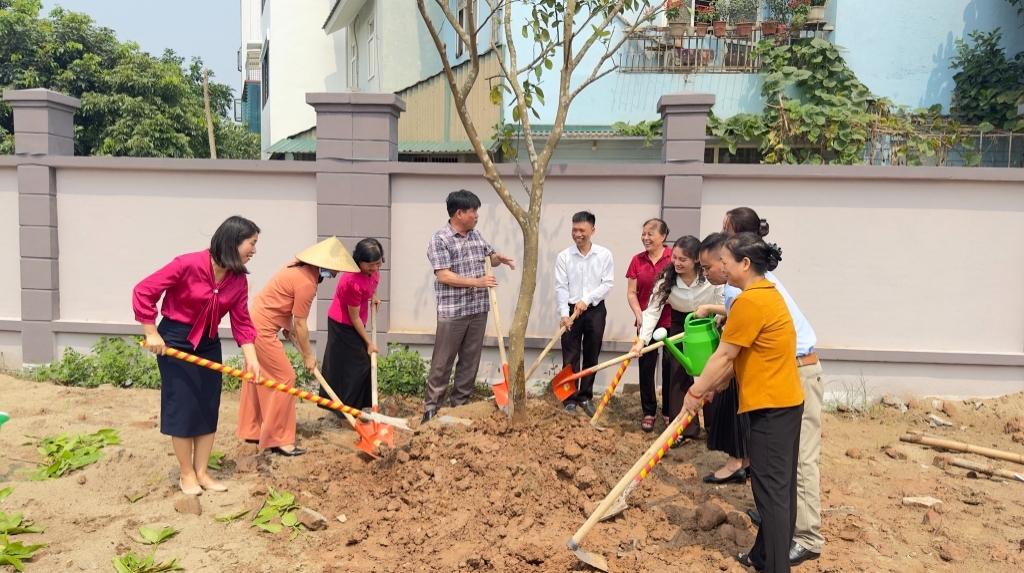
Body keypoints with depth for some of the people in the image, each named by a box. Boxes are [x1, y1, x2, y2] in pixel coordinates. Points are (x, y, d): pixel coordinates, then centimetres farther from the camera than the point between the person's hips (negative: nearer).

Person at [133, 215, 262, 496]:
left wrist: (250, 356, -15)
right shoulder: (188, 264, -23)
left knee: (209, 408, 7)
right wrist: (152, 334, -17)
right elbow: (143, 291, -19)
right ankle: (186, 474, 14)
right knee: (183, 407, -2)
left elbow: (241, 321, -4)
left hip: (209, 344, 6)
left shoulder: (239, 279, -5)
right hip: (175, 341, -6)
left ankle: (201, 472, 20)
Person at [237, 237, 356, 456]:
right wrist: (308, 355, -6)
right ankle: (277, 440, 3)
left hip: (255, 322, 10)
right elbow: (300, 324, -16)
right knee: (284, 379, -4)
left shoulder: (301, 268, 6)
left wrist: (288, 327, 9)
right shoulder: (306, 283, -23)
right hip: (263, 328, -10)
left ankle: (252, 431, 29)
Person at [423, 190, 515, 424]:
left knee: (470, 361, 12)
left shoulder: (476, 235, 10)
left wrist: (498, 258, 1)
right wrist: (477, 282, -21)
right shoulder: (440, 239, -11)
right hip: (452, 311, -7)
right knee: (442, 362, 2)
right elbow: (444, 276, -18)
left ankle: (460, 405, 23)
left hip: (478, 309, 7)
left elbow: (488, 256, 25)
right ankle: (431, 407, 13)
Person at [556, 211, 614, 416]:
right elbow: (561, 287, -7)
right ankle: (570, 399, 13)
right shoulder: (564, 256, -4)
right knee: (570, 358, 3)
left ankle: (586, 397, 23)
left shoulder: (604, 255, -3)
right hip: (571, 310, -1)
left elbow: (608, 283, -5)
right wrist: (563, 313, -17)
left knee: (591, 357, 9)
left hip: (595, 310, 1)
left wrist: (586, 300, -15)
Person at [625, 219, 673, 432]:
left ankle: (670, 411, 20)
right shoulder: (637, 260, 2)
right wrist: (639, 315, -8)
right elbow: (631, 292, 5)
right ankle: (648, 412, 20)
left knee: (670, 366, 5)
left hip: (671, 321, -3)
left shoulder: (674, 257, -7)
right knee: (646, 366, 8)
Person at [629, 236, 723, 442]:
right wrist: (642, 339, -32)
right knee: (679, 375, -1)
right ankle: (683, 429, 10)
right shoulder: (667, 278, -21)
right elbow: (653, 310, -23)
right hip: (680, 326, 2)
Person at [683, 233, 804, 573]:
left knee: (771, 488, -3)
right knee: (780, 485, 16)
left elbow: (723, 356, -16)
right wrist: (714, 385, 15)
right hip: (784, 399, 10)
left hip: (771, 405, -10)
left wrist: (695, 393, -6)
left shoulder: (749, 301, -19)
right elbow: (739, 354, 16)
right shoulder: (768, 293, 14)